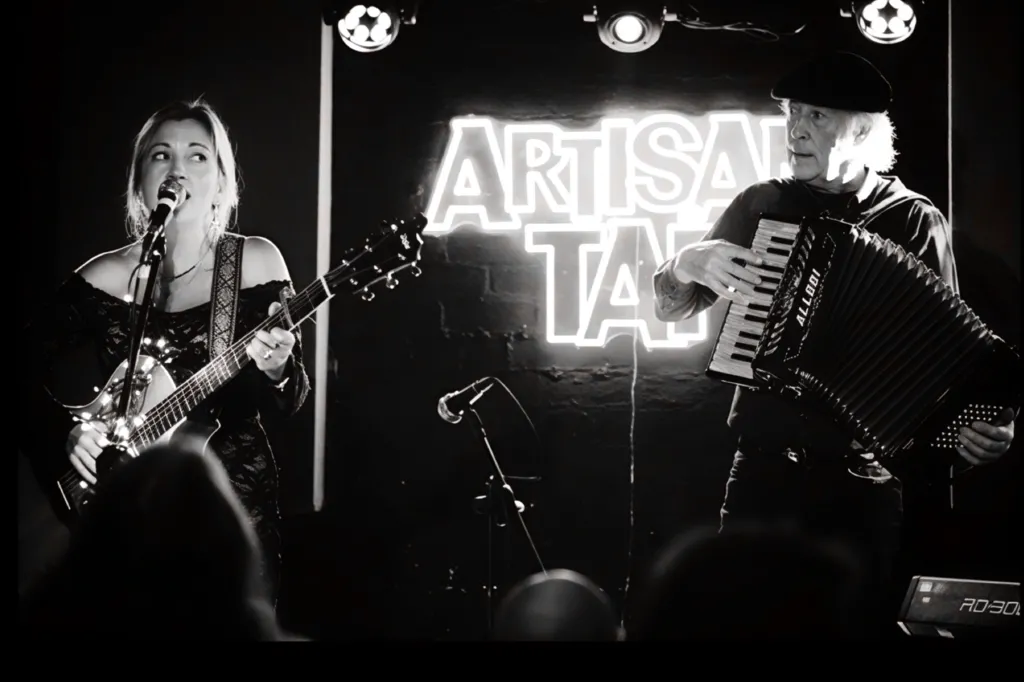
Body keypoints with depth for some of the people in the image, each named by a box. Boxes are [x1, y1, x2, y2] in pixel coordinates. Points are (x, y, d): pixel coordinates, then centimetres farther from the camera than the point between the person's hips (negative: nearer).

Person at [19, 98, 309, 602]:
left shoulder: (257, 262, -4)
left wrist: (275, 372, -23)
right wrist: (67, 433, -13)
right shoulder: (104, 277, -3)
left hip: (236, 500, 0)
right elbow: (28, 372, 2)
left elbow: (293, 400, -3)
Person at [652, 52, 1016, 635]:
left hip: (864, 479, -2)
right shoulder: (761, 205, 5)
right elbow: (668, 308, 10)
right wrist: (689, 263, -11)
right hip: (765, 466, 2)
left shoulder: (915, 221, -2)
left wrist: (980, 422, -20)